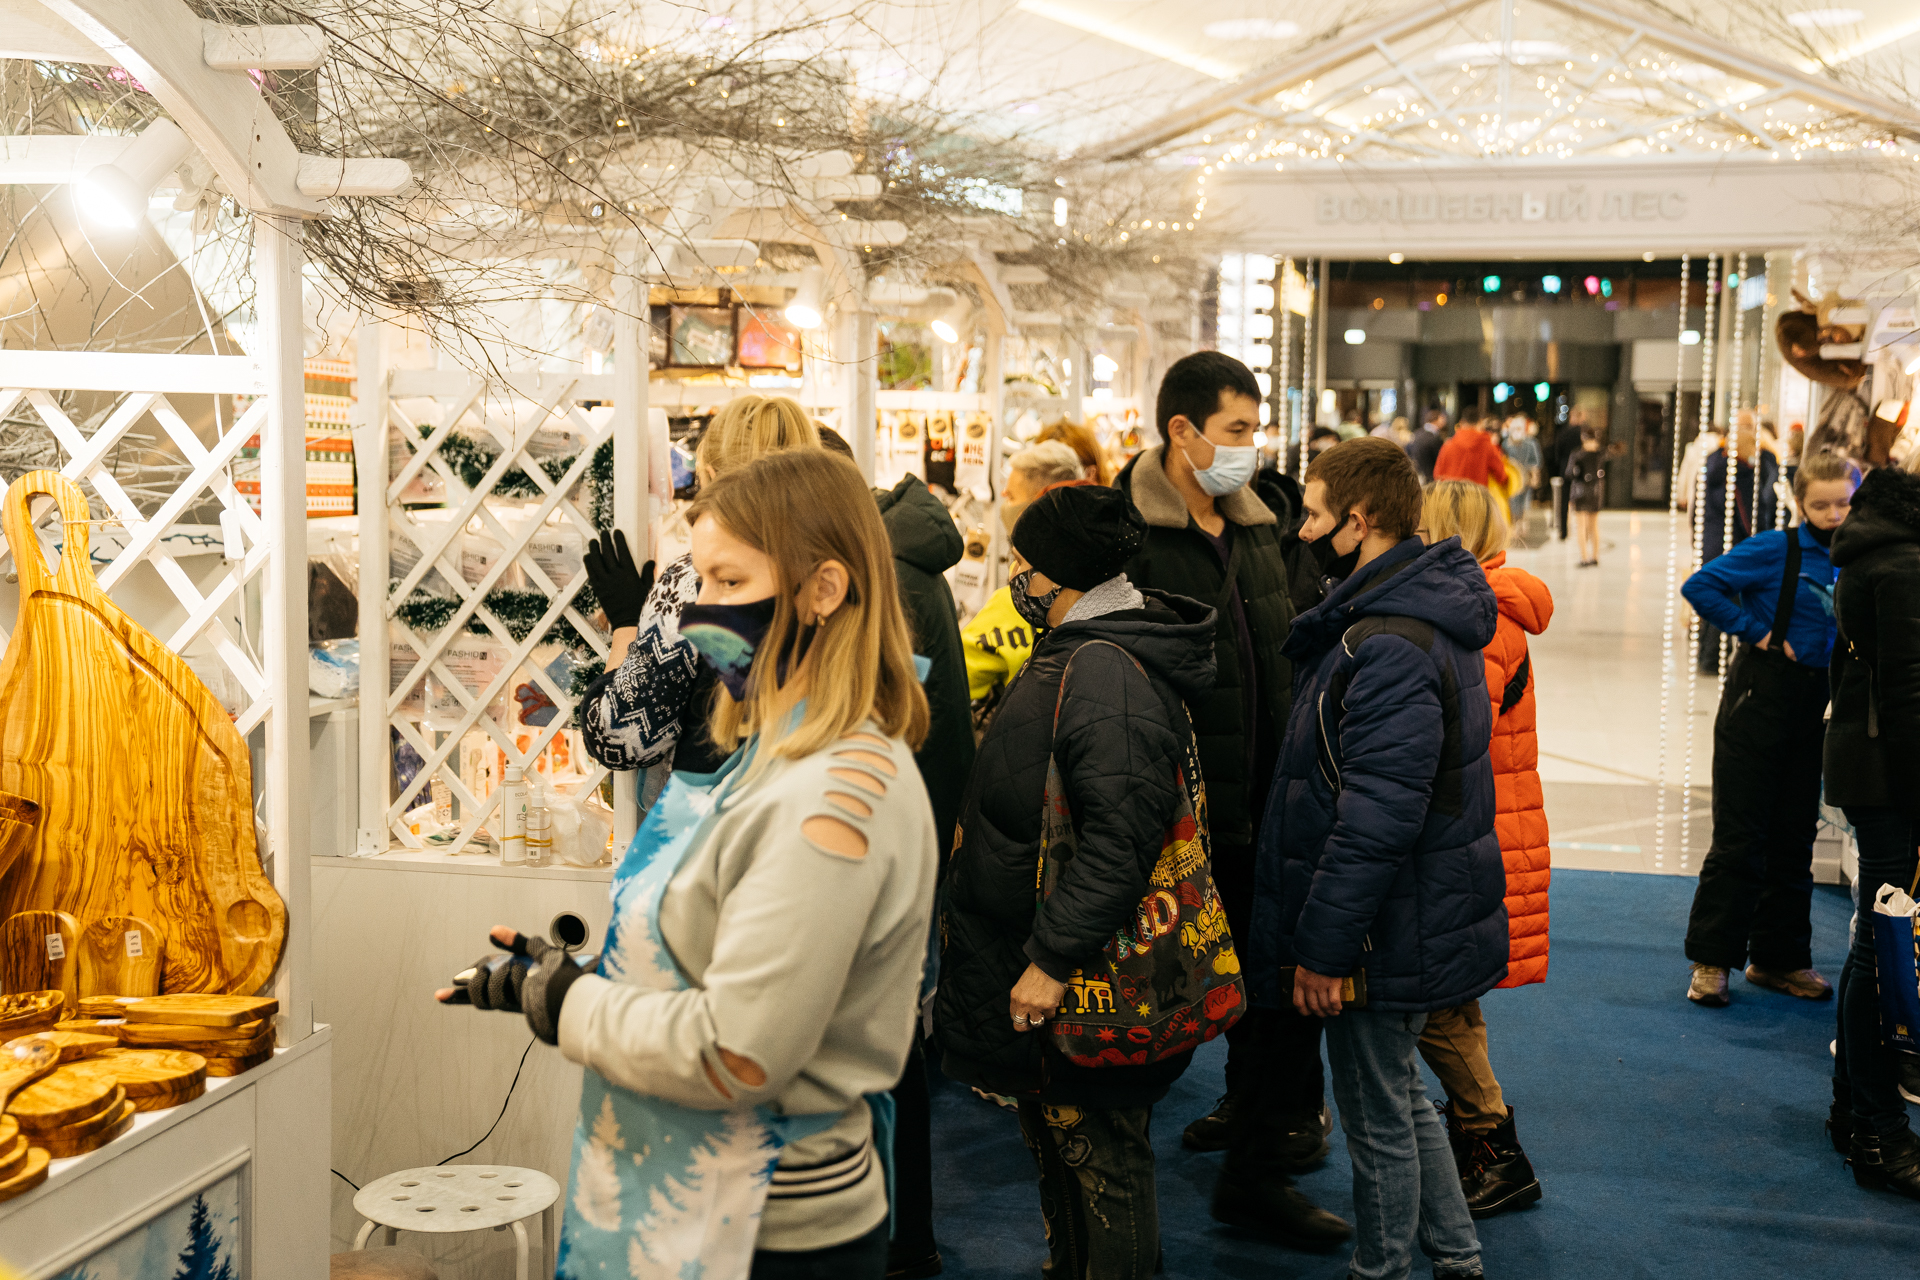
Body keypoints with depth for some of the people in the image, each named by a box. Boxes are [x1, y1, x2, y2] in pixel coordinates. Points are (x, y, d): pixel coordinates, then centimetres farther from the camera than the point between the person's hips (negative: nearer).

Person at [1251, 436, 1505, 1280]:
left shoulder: (1389, 647, -25)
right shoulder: (1414, 612, 9)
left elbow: (1376, 818, -28)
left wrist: (1324, 945, -22)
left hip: (1387, 934, -11)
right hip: (1413, 921, 11)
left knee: (1377, 1120, 6)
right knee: (1399, 1097, 24)